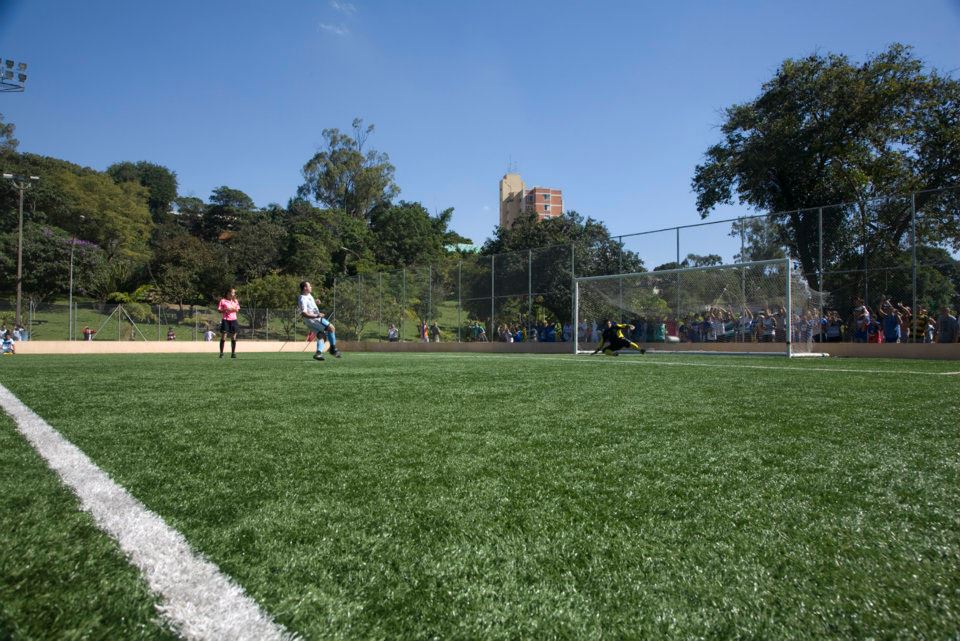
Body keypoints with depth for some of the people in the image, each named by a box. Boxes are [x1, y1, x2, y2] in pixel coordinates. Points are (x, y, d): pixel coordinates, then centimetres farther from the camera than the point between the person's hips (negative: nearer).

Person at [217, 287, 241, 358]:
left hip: (233, 320, 3)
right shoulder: (223, 301, 0)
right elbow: (219, 310, -1)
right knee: (223, 337, -3)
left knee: (233, 338, 2)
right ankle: (221, 353, 2)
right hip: (225, 320, -3)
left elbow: (237, 310, 10)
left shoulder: (235, 301, 12)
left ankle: (233, 353, 8)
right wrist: (225, 310, -18)